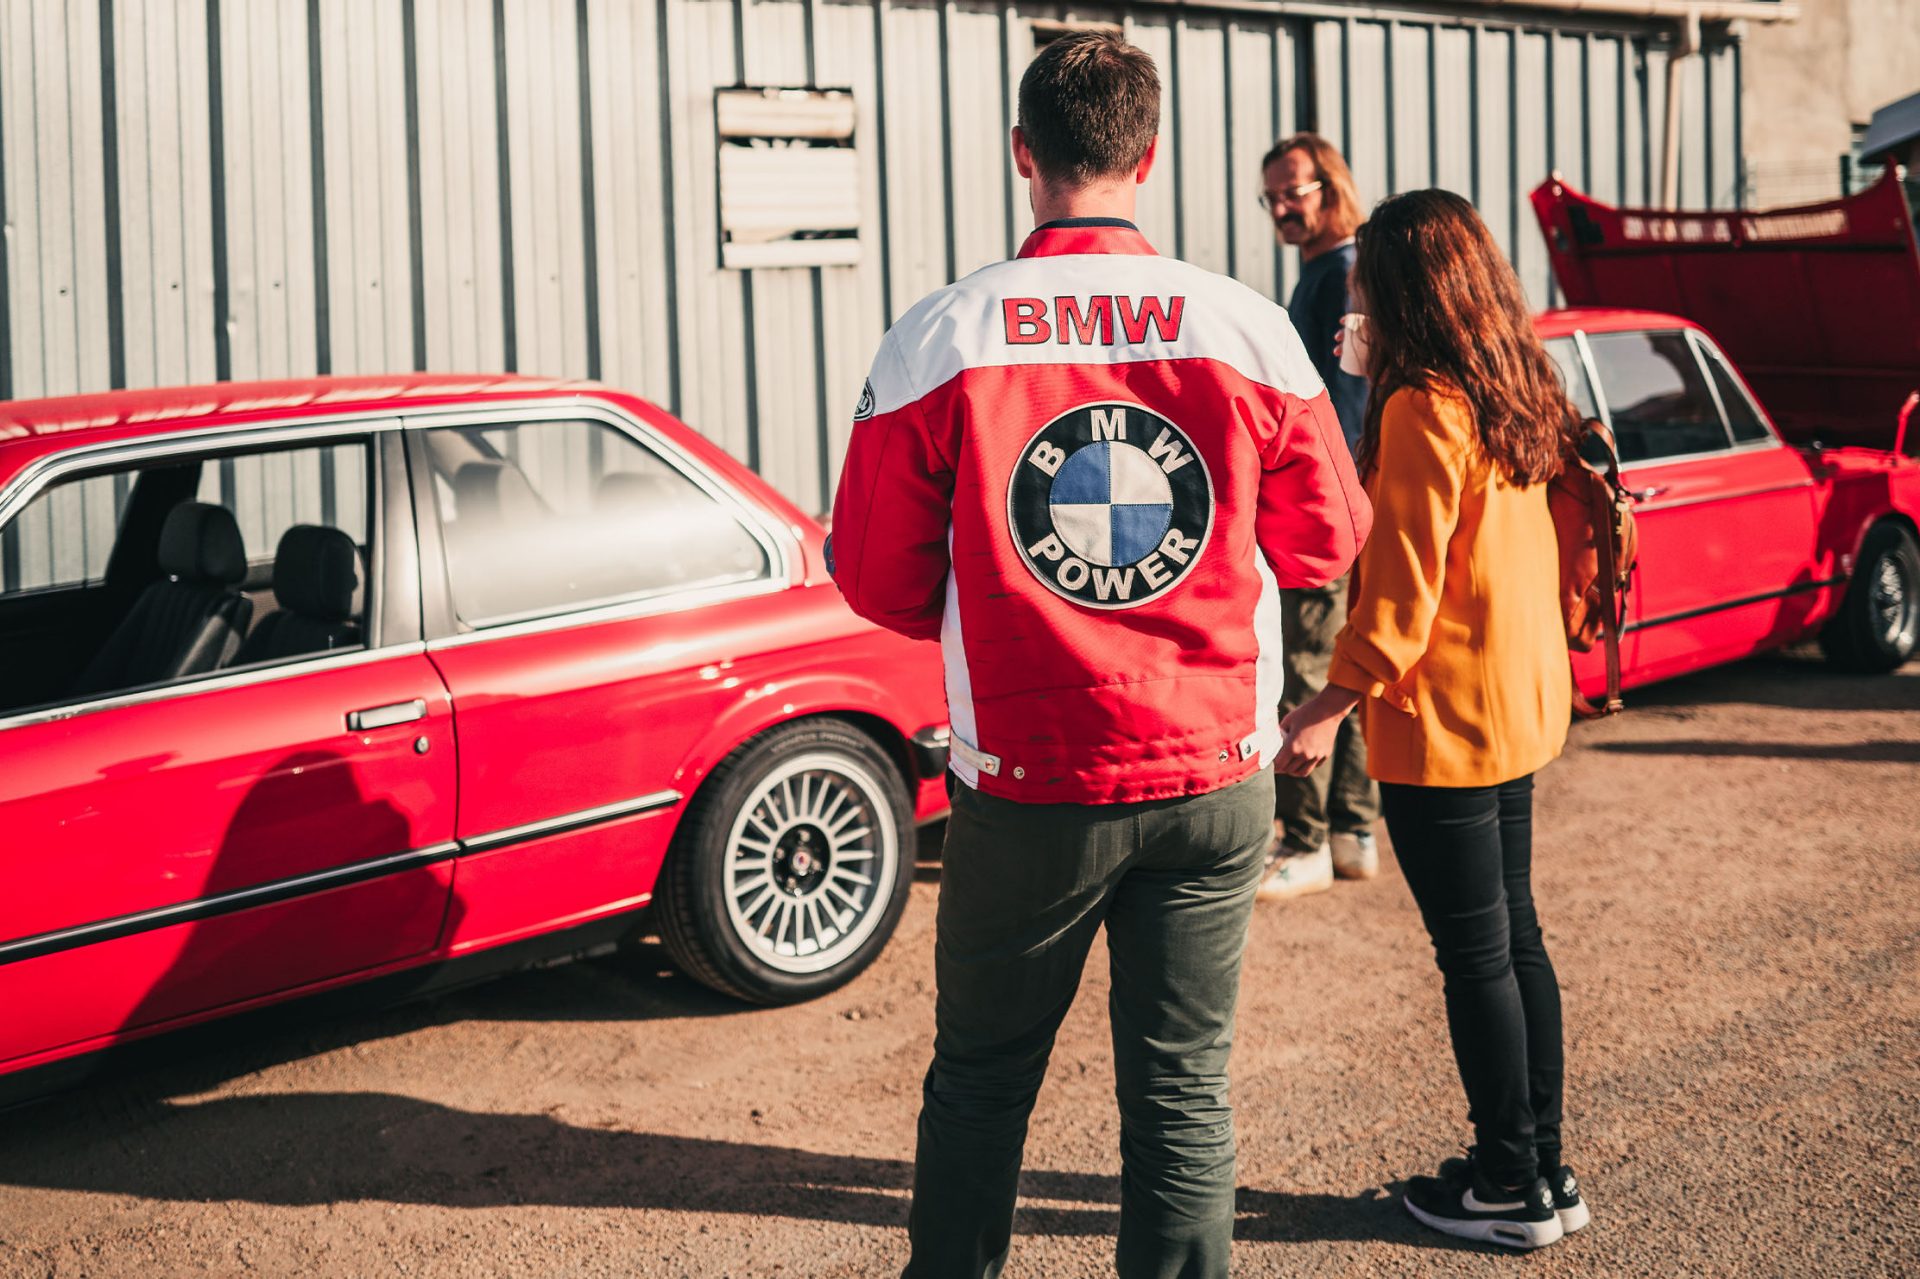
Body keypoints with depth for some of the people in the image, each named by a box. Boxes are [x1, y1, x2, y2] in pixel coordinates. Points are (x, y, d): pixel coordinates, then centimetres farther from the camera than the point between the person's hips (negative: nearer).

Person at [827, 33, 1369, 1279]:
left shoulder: (940, 337, -8)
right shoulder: (1248, 328, -5)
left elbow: (880, 580, -2)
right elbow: (1326, 542, 6)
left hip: (1027, 784, -1)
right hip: (1214, 777, 1)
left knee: (981, 1081, 17)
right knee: (1183, 1091, 10)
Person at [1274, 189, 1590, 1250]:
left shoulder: (1424, 409, -18)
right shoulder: (1520, 397, 8)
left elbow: (1402, 587, -20)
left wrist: (1330, 708, -16)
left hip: (1444, 721, -9)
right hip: (1524, 706, 9)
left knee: (1475, 955, 2)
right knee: (1515, 937, 16)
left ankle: (1509, 1185, 13)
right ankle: (1543, 1167, 26)